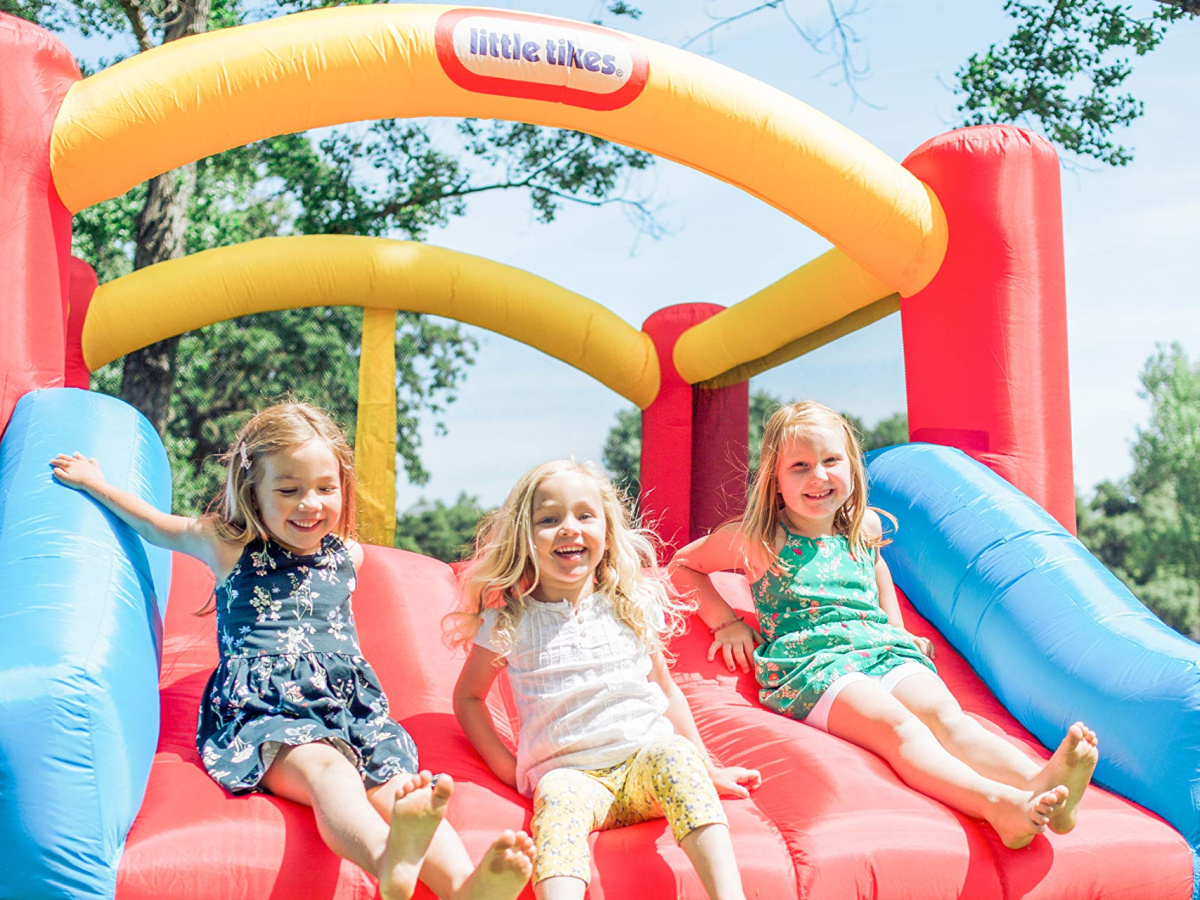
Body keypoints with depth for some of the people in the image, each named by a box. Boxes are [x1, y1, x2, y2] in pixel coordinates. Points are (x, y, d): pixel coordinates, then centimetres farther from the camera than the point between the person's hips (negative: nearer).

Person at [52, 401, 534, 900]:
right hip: (264, 713, -4)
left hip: (351, 709, 4)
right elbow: (156, 525, 27)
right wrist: (95, 484, 35)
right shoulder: (230, 549, 10)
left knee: (397, 785, -27)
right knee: (327, 768, -37)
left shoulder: (348, 555, 17)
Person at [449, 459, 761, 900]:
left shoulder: (634, 606, 11)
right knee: (558, 799, -36)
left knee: (676, 755, -33)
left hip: (644, 757, 2)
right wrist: (507, 769, 6)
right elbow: (468, 696, 17)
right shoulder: (509, 622, 5)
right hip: (567, 773, -1)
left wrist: (706, 768, 18)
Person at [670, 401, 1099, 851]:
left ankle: (1039, 783, -57)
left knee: (943, 713, -29)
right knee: (896, 725, -35)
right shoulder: (759, 540, 6)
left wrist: (897, 628, 33)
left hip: (883, 650, 5)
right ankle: (997, 804, -61)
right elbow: (683, 565, 19)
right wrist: (727, 622, 9)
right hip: (810, 659, -4)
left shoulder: (865, 527, 19)